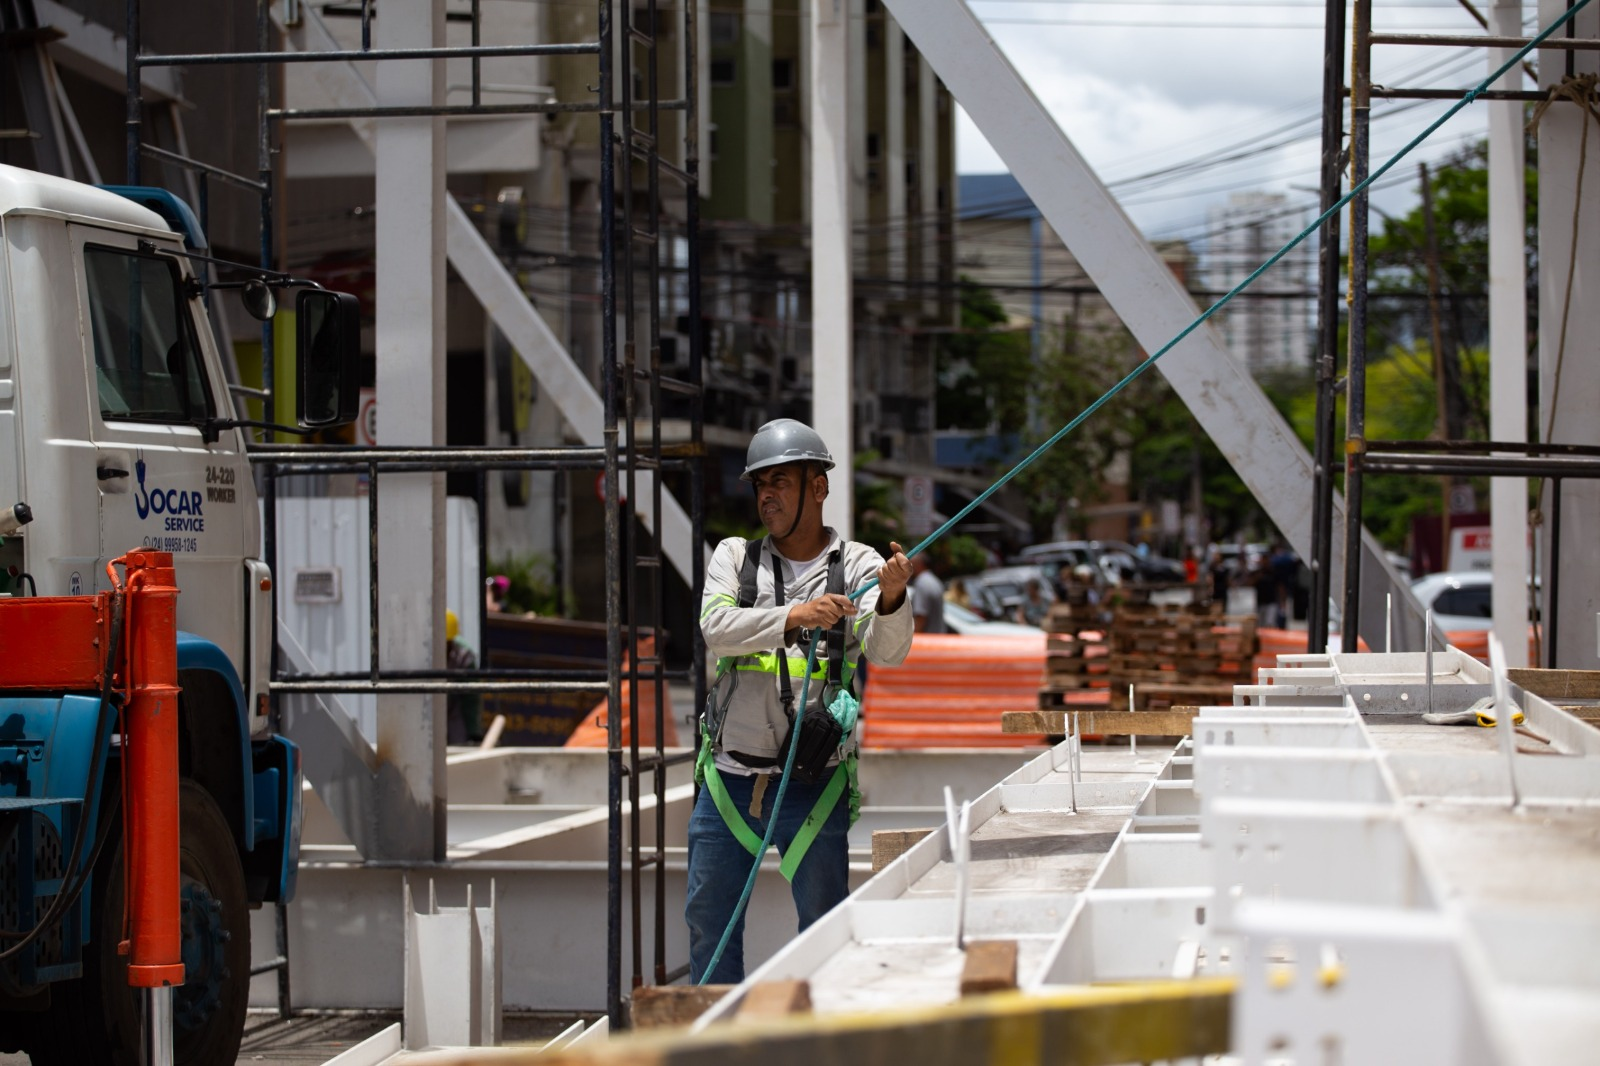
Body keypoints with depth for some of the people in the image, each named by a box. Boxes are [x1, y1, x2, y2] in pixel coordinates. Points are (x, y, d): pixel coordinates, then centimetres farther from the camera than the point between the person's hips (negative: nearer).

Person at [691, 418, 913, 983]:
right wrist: (793, 618, -28)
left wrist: (892, 599, -36)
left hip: (815, 787, -2)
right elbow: (717, 627, -12)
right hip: (730, 782, 3)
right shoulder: (734, 557, 6)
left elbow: (888, 651, -14)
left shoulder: (857, 565, 0)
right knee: (709, 922, 11)